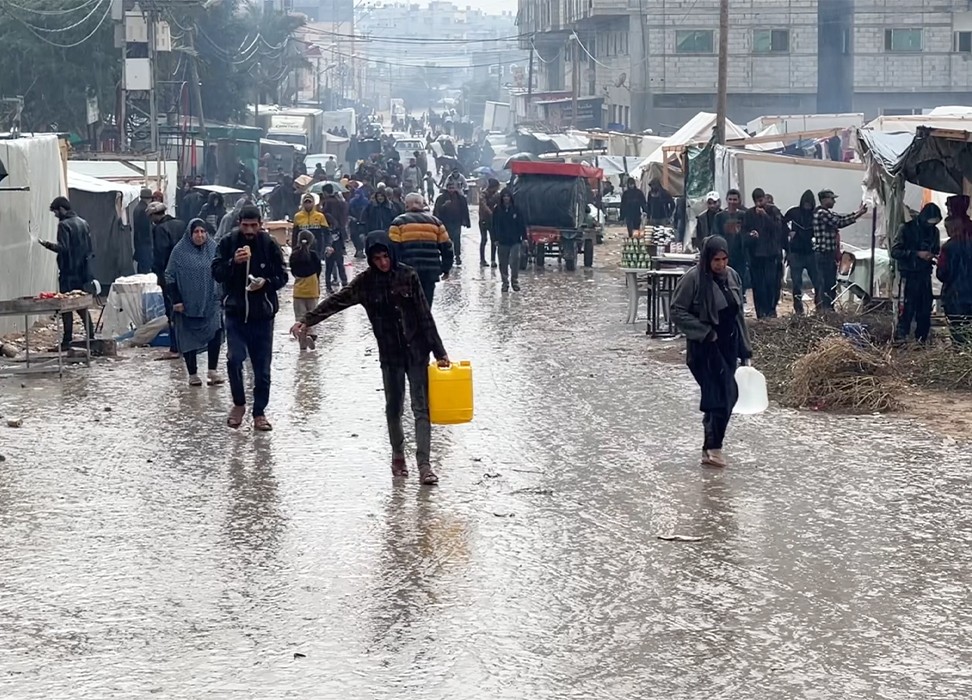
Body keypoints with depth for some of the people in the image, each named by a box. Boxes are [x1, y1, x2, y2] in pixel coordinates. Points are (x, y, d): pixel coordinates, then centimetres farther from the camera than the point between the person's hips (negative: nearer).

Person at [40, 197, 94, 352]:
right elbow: (89, 247, 15)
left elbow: (62, 248, -22)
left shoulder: (64, 225, -13)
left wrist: (47, 244, -13)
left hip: (69, 273, -8)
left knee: (66, 307, -4)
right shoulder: (83, 223, 12)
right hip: (83, 271, 8)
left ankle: (67, 341, -5)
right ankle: (90, 337, 14)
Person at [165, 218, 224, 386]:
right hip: (188, 304, -1)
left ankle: (213, 370, -8)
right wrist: (176, 300, -8)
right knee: (189, 339, 4)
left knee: (215, 332, -16)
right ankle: (192, 374, 16)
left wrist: (223, 296, 5)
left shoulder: (213, 249, 3)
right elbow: (170, 277, -2)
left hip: (211, 302, 1)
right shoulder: (180, 251, -4)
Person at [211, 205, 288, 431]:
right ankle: (238, 403, 10)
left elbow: (282, 276, 2)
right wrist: (233, 262, -22)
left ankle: (259, 412, 17)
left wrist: (266, 282, -18)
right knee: (234, 359, -13)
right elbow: (216, 273, -4)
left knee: (262, 366, 4)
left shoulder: (270, 245, -2)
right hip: (235, 311, 0)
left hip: (262, 313, 0)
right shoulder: (228, 243, -2)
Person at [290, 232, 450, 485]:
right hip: (390, 353, 1)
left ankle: (424, 464, -6)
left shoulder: (408, 276, -3)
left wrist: (439, 352, -2)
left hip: (416, 351, -1)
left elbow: (425, 316, -2)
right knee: (393, 408, 9)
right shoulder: (366, 282, -1)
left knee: (421, 407, -4)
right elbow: (336, 302, -2)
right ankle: (398, 456, 28)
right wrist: (307, 321, -12)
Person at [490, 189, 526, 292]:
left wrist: (524, 238, -2)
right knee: (503, 263, 6)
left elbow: (522, 225, 2)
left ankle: (515, 281, 3)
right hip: (502, 241, 2)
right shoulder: (497, 210, 2)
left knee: (515, 261, -10)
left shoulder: (516, 209, -1)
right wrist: (495, 239, -4)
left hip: (515, 241, -2)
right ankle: (505, 282, 17)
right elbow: (495, 226, 3)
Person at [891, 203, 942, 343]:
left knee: (925, 310, 6)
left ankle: (921, 340, 14)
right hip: (910, 275, -5)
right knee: (908, 307, -11)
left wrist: (935, 257, -1)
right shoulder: (907, 229, -6)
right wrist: (917, 254, -19)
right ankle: (900, 338, -7)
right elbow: (895, 251, -11)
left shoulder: (934, 231, 10)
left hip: (925, 275, 6)